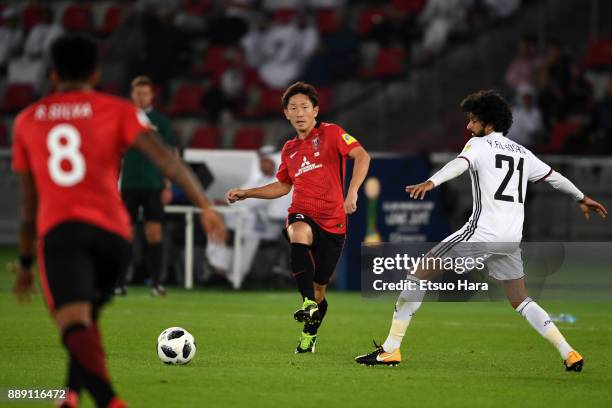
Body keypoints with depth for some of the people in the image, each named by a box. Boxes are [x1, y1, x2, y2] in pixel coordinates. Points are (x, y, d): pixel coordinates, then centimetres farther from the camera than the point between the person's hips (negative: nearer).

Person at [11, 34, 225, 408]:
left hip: (58, 232, -1)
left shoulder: (28, 121, 20)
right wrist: (205, 206, -8)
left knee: (75, 328, -20)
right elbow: (165, 158, -4)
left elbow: (29, 202, 25)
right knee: (87, 318, 28)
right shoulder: (117, 111, 13)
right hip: (110, 230, 1)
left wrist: (26, 264, 33)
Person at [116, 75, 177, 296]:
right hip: (129, 185, 1)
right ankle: (120, 283, 6)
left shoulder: (160, 121, 4)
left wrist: (168, 186, -1)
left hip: (153, 185, -1)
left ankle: (156, 282, -1)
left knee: (154, 234, -5)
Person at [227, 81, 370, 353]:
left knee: (319, 288, 4)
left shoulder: (330, 134, 0)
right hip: (302, 215, 2)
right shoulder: (289, 150, 16)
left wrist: (352, 192, -28)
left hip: (332, 221, -2)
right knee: (299, 233, -38)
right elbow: (283, 186, 30)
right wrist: (246, 193, 23)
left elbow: (361, 156, -14)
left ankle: (309, 337, 30)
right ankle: (309, 303, -40)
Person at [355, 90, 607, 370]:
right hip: (511, 239, 6)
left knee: (420, 275, 0)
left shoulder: (479, 144, 1)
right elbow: (553, 176, 32)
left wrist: (430, 183, -38)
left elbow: (459, 164, -20)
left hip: (481, 231, -6)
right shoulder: (522, 153, 19)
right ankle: (569, 354, 6)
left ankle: (390, 349, -5)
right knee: (521, 302, 19)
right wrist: (581, 198, 50)